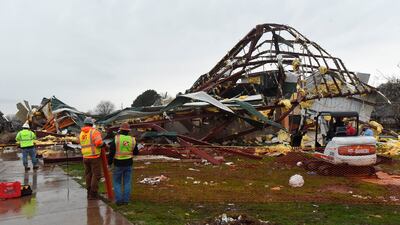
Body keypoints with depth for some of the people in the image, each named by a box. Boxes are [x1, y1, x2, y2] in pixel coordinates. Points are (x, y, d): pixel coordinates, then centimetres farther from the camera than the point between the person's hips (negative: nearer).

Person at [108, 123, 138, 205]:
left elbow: (111, 152, -12)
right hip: (128, 164, 2)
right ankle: (126, 200, 12)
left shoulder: (116, 138, -11)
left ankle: (119, 200, 6)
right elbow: (136, 152, 7)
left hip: (118, 164, -2)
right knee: (127, 182, 10)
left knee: (117, 182, 10)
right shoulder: (132, 139, -3)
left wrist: (109, 163, 0)